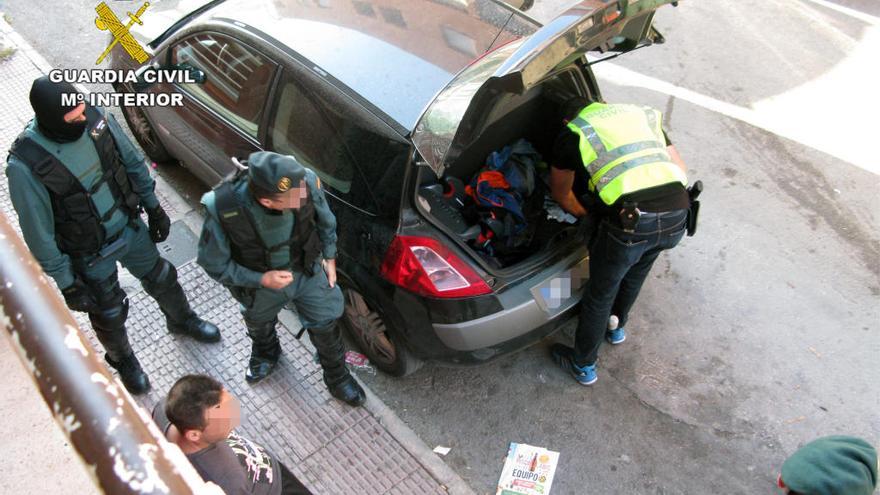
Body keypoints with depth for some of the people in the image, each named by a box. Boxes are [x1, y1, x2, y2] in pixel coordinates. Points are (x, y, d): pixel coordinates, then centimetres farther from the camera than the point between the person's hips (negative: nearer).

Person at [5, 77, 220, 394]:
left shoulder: (96, 118, -19)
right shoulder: (25, 166, -32)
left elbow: (133, 162, -1)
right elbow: (39, 234, -20)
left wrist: (153, 206, 7)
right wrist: (66, 282, -13)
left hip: (130, 226, 4)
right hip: (90, 254, -4)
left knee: (161, 278, 25)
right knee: (109, 314, 18)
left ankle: (182, 321, 57)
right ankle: (123, 360, 50)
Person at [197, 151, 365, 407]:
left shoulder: (306, 181, -34)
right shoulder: (222, 209, -38)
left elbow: (325, 220, -9)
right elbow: (213, 262, -19)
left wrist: (329, 257, -3)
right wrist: (261, 279, -25)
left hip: (308, 271, 1)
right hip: (259, 283, 0)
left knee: (325, 325, 15)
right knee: (259, 326, 30)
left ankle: (337, 378, 45)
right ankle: (265, 353, 67)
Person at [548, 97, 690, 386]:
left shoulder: (572, 134, 14)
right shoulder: (642, 115, 27)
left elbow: (560, 193, 26)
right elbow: (680, 168, 25)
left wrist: (585, 214, 42)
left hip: (630, 219, -5)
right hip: (677, 215, 5)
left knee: (600, 293, 18)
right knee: (635, 275, 33)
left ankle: (584, 365, 37)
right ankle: (616, 327, 59)